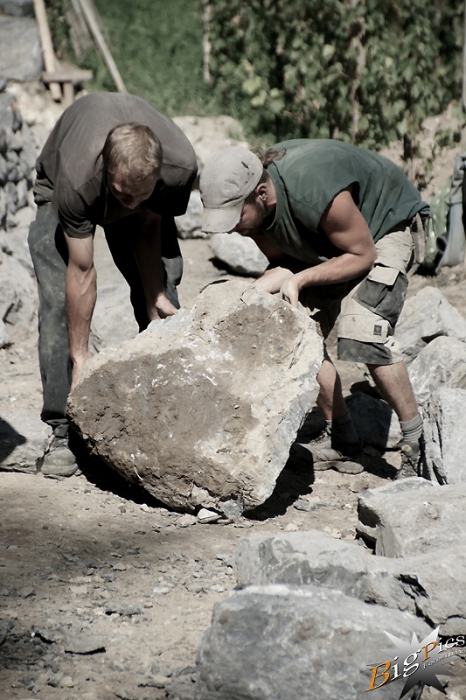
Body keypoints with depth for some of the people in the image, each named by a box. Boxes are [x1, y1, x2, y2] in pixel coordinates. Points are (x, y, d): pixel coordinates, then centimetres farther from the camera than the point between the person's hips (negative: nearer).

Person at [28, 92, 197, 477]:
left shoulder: (181, 166, -37)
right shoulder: (76, 180, -44)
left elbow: (147, 230, -17)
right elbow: (81, 273, -35)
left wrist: (157, 295, -23)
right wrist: (80, 355, -27)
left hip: (150, 211, 3)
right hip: (56, 190, -3)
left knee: (164, 304, -9)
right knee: (59, 302, -18)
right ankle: (65, 433, -15)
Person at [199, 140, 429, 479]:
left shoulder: (314, 191, -41)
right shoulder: (253, 206, -19)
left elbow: (362, 256, -26)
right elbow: (283, 262, -6)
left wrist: (300, 280, -33)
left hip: (386, 224, -7)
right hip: (323, 243, 8)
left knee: (364, 335, -25)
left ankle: (418, 446, -9)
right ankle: (343, 442, 11)